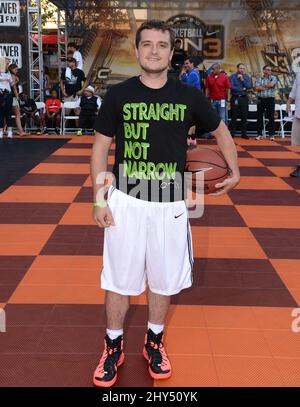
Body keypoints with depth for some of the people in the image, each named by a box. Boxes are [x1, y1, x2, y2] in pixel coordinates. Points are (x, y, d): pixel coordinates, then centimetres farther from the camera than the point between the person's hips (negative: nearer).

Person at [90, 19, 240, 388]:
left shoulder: (189, 96, -1)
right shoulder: (118, 94, -3)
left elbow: (220, 130, 15)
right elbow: (100, 147, 2)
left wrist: (234, 171, 8)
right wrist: (99, 198, -4)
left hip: (170, 204, 1)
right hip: (125, 201, -1)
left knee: (165, 278, 13)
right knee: (119, 279, 8)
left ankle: (154, 341, 36)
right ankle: (113, 347, 29)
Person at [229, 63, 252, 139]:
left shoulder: (247, 77, 10)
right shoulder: (233, 76, 1)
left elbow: (249, 86, -4)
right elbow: (232, 87, -11)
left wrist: (242, 79, -10)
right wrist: (242, 89, -8)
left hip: (244, 98, 3)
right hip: (235, 98, -3)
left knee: (244, 116, 3)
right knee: (234, 116, -2)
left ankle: (244, 133, 9)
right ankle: (232, 133, 4)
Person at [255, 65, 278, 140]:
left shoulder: (273, 78, 5)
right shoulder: (259, 79, 10)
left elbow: (271, 84, -13)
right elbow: (257, 88, -4)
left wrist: (262, 86, 0)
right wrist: (267, 86, -10)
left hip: (270, 99, -2)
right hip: (260, 99, 2)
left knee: (271, 117, 0)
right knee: (260, 117, 3)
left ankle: (272, 134, 5)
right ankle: (259, 134, 10)